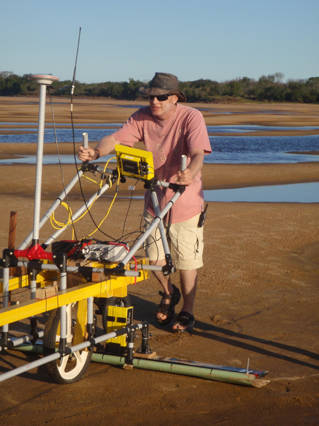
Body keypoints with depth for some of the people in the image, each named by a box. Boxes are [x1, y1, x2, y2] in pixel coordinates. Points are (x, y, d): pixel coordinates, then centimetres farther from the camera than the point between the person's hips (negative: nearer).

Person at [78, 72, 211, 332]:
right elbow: (117, 138, -10)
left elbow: (198, 153, -29)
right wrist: (96, 152, -32)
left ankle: (187, 312, 23)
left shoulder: (191, 118, -16)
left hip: (185, 200, -4)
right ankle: (169, 293, 39)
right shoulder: (143, 117, -2)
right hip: (154, 198, 4)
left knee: (186, 261, 3)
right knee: (155, 257, 9)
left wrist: (190, 174, -51)